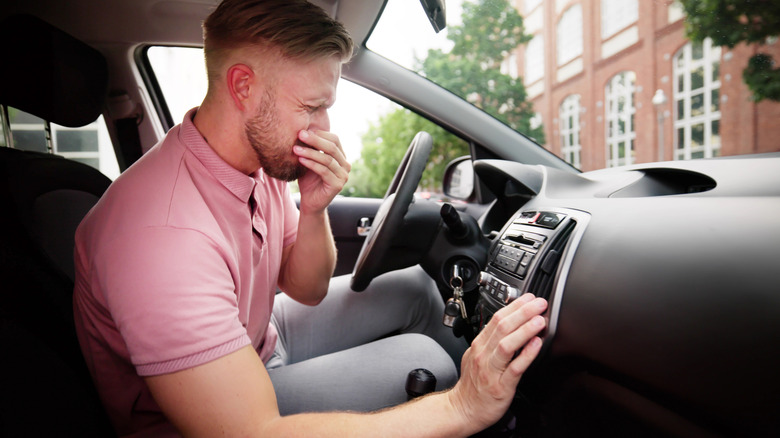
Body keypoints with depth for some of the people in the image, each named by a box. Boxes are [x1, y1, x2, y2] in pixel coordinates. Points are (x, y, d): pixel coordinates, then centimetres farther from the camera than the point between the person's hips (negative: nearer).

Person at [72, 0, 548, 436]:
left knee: (414, 290, 3)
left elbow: (306, 290, -1)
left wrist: (314, 210, -20)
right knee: (422, 362, -17)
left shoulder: (265, 158, -9)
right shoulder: (167, 234, -36)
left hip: (257, 339, 7)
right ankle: (467, 398, 16)